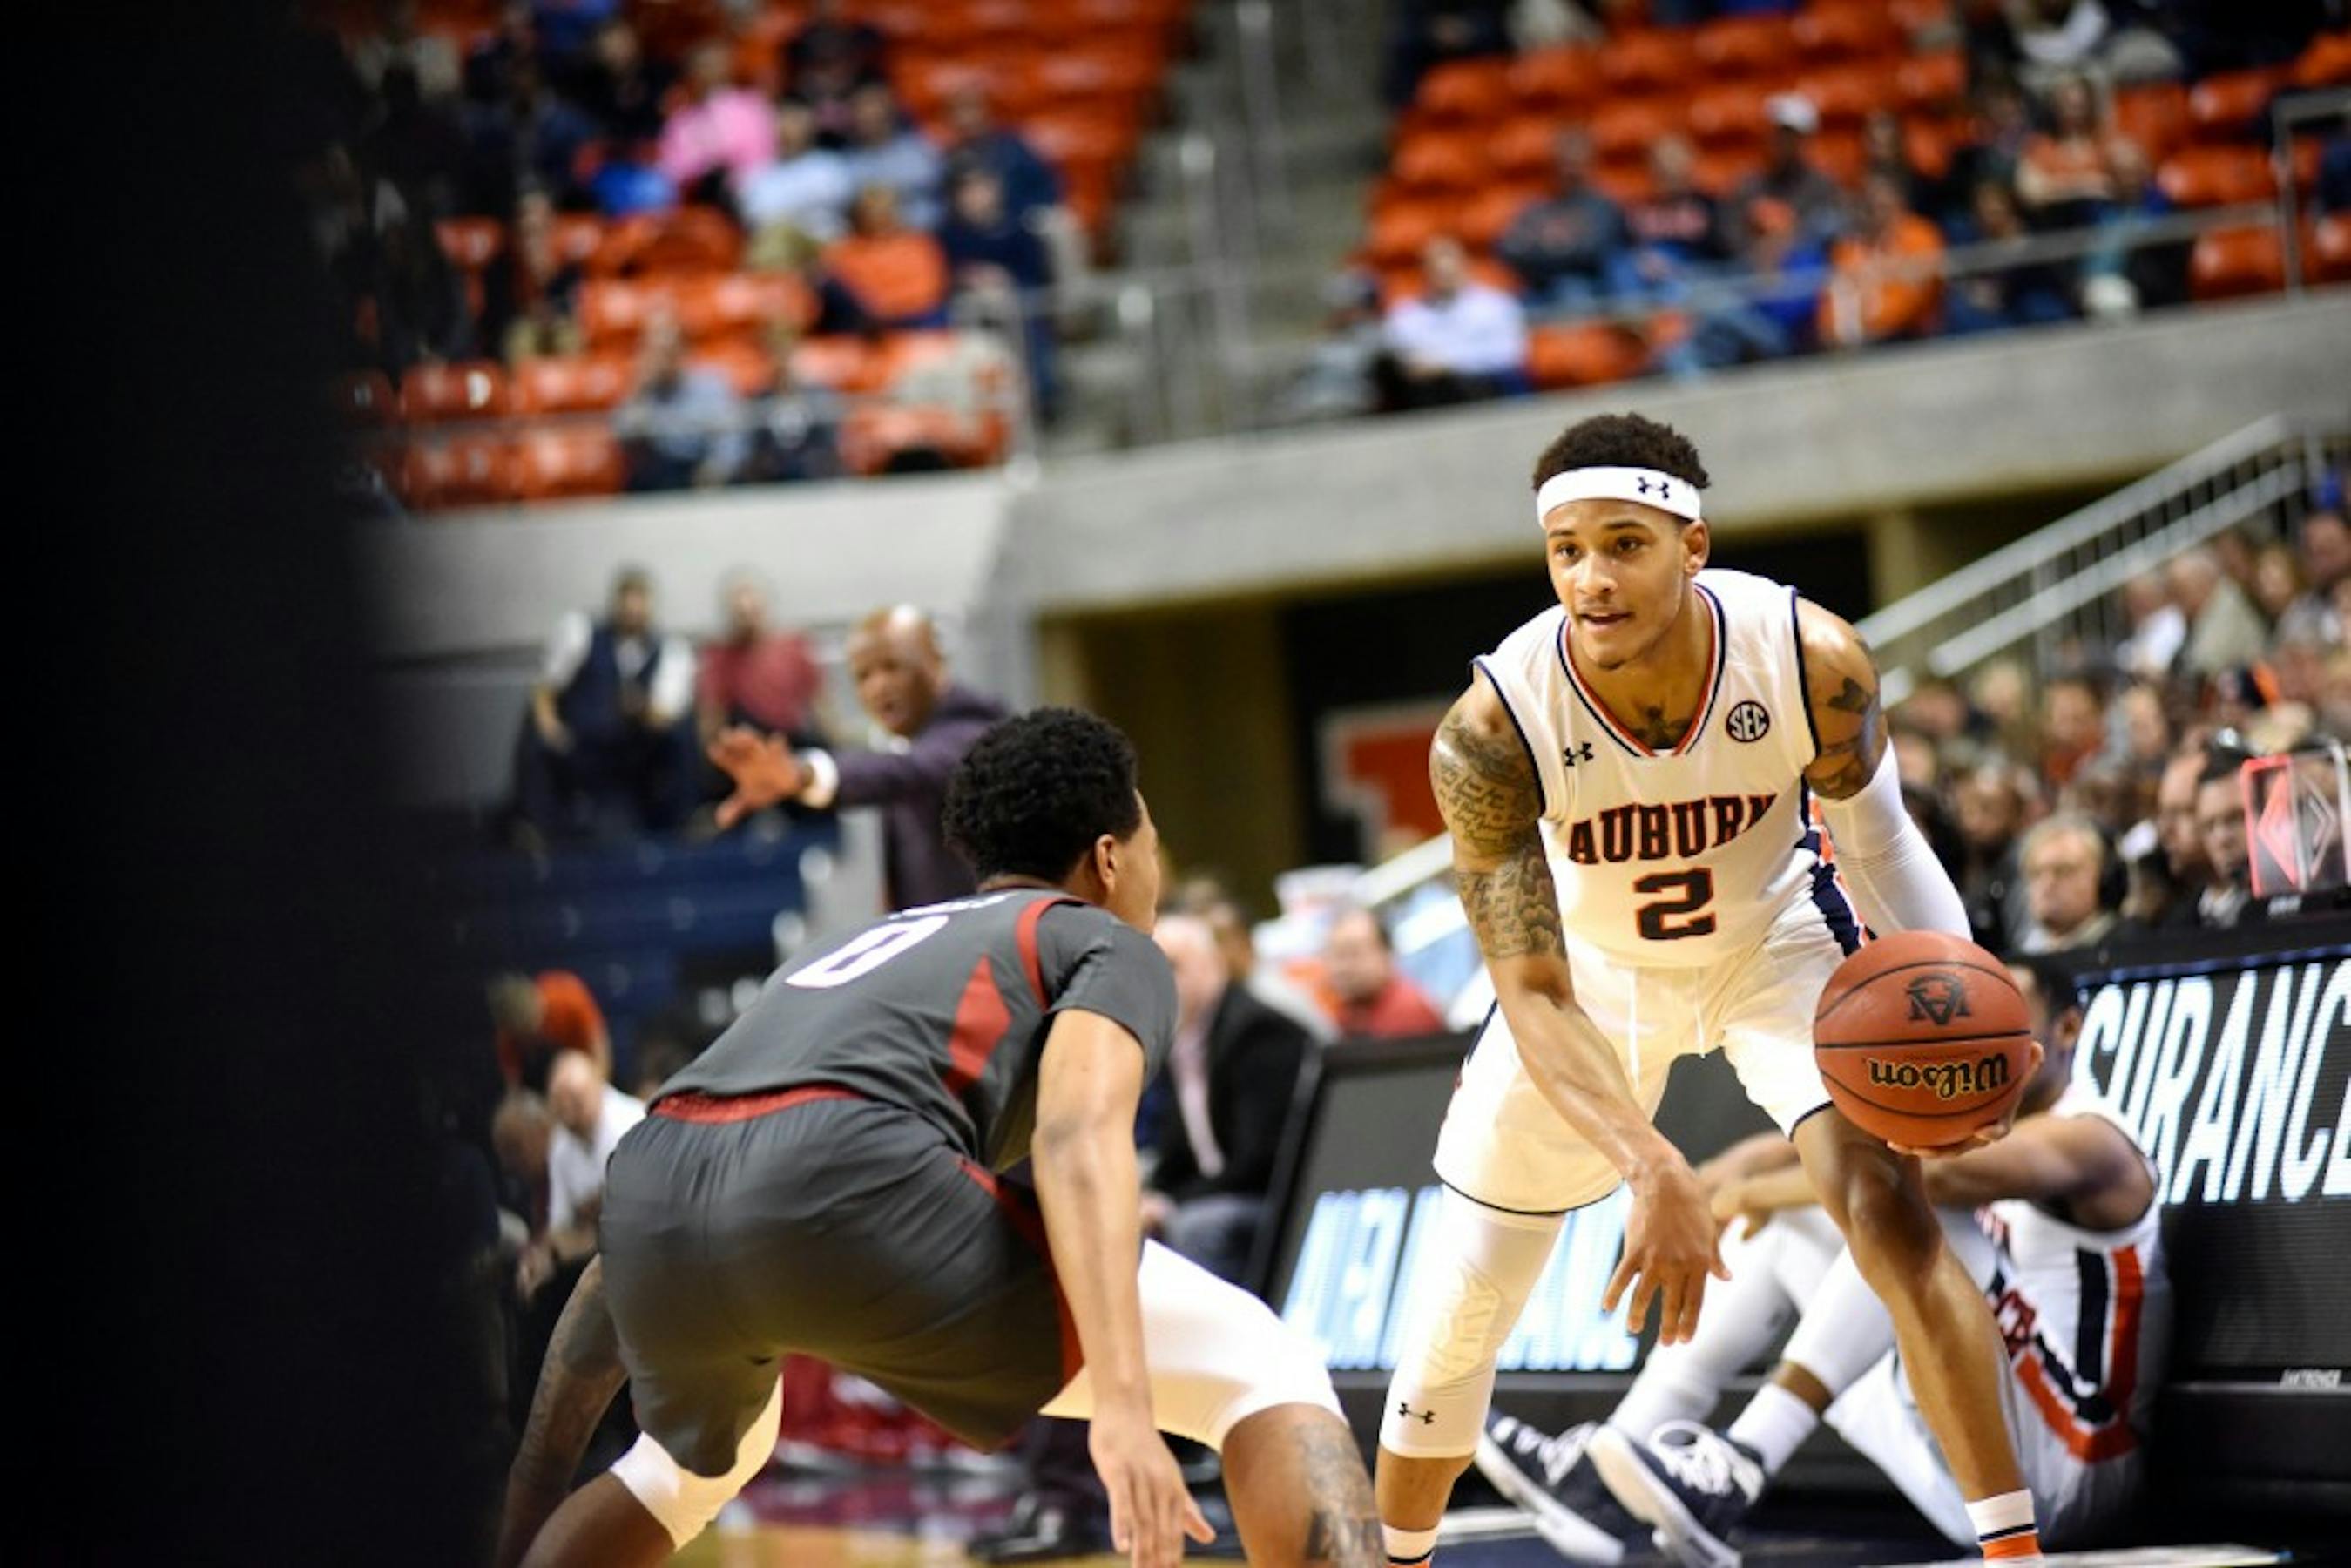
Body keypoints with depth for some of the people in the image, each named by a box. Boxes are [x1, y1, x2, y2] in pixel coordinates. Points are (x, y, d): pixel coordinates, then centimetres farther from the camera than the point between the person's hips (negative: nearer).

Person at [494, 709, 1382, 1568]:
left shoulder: (869, 947, 39)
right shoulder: (1109, 946, 20)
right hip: (843, 1183, -7)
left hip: (650, 1190, 7)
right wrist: (1124, 1407, -17)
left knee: (700, 1462, 41)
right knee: (1265, 1372, 5)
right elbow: (1079, 1139, -4)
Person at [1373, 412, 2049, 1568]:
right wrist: (1653, 1171, -47)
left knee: (1886, 1203, -24)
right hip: (1591, 968, 1)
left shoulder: (1811, 661, -31)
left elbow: (1874, 838, -10)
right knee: (1459, 1306, 5)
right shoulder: (1492, 730, -34)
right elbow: (1534, 996, -33)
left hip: (1773, 941, 0)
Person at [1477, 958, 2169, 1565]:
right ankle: (1612, 1462, -8)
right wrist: (1723, 1185, -18)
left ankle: (1740, 1471, -38)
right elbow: (1800, 1147, 4)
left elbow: (1934, 1172, -31)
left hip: (2072, 1472, -8)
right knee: (1776, 1227, 8)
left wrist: (1763, 1190, -26)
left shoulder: (2087, 1140, -10)